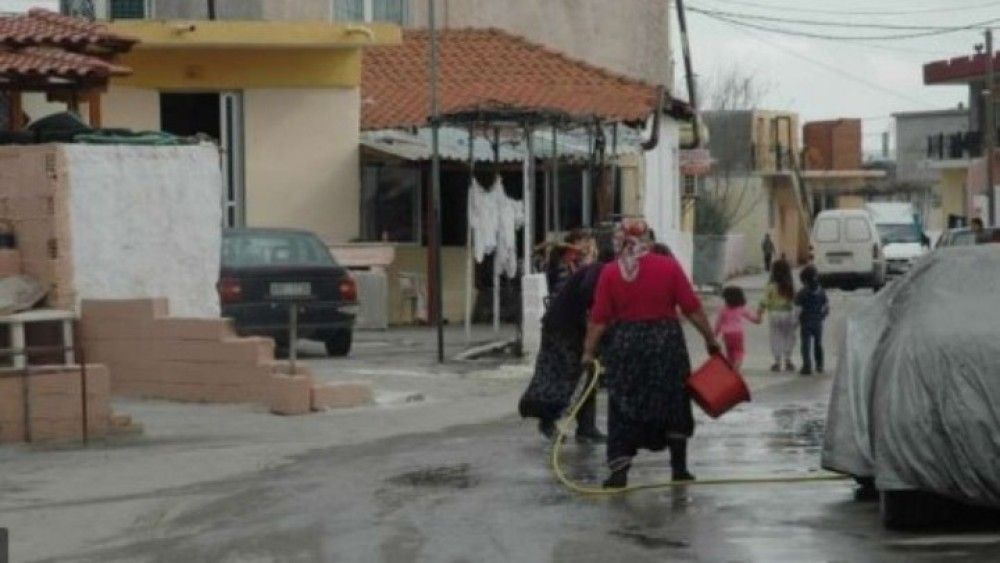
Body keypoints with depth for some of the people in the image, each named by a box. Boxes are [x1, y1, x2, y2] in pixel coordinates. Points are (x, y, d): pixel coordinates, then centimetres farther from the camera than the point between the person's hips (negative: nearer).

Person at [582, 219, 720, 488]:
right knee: (674, 405, 14)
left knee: (624, 410, 5)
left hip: (626, 345, 0)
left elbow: (599, 319, -3)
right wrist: (711, 340, 5)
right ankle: (679, 467, 19)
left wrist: (588, 352, 5)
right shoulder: (669, 267, -3)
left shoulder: (610, 273, -2)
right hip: (666, 342, 0)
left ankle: (619, 472, -4)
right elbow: (693, 309, -4)